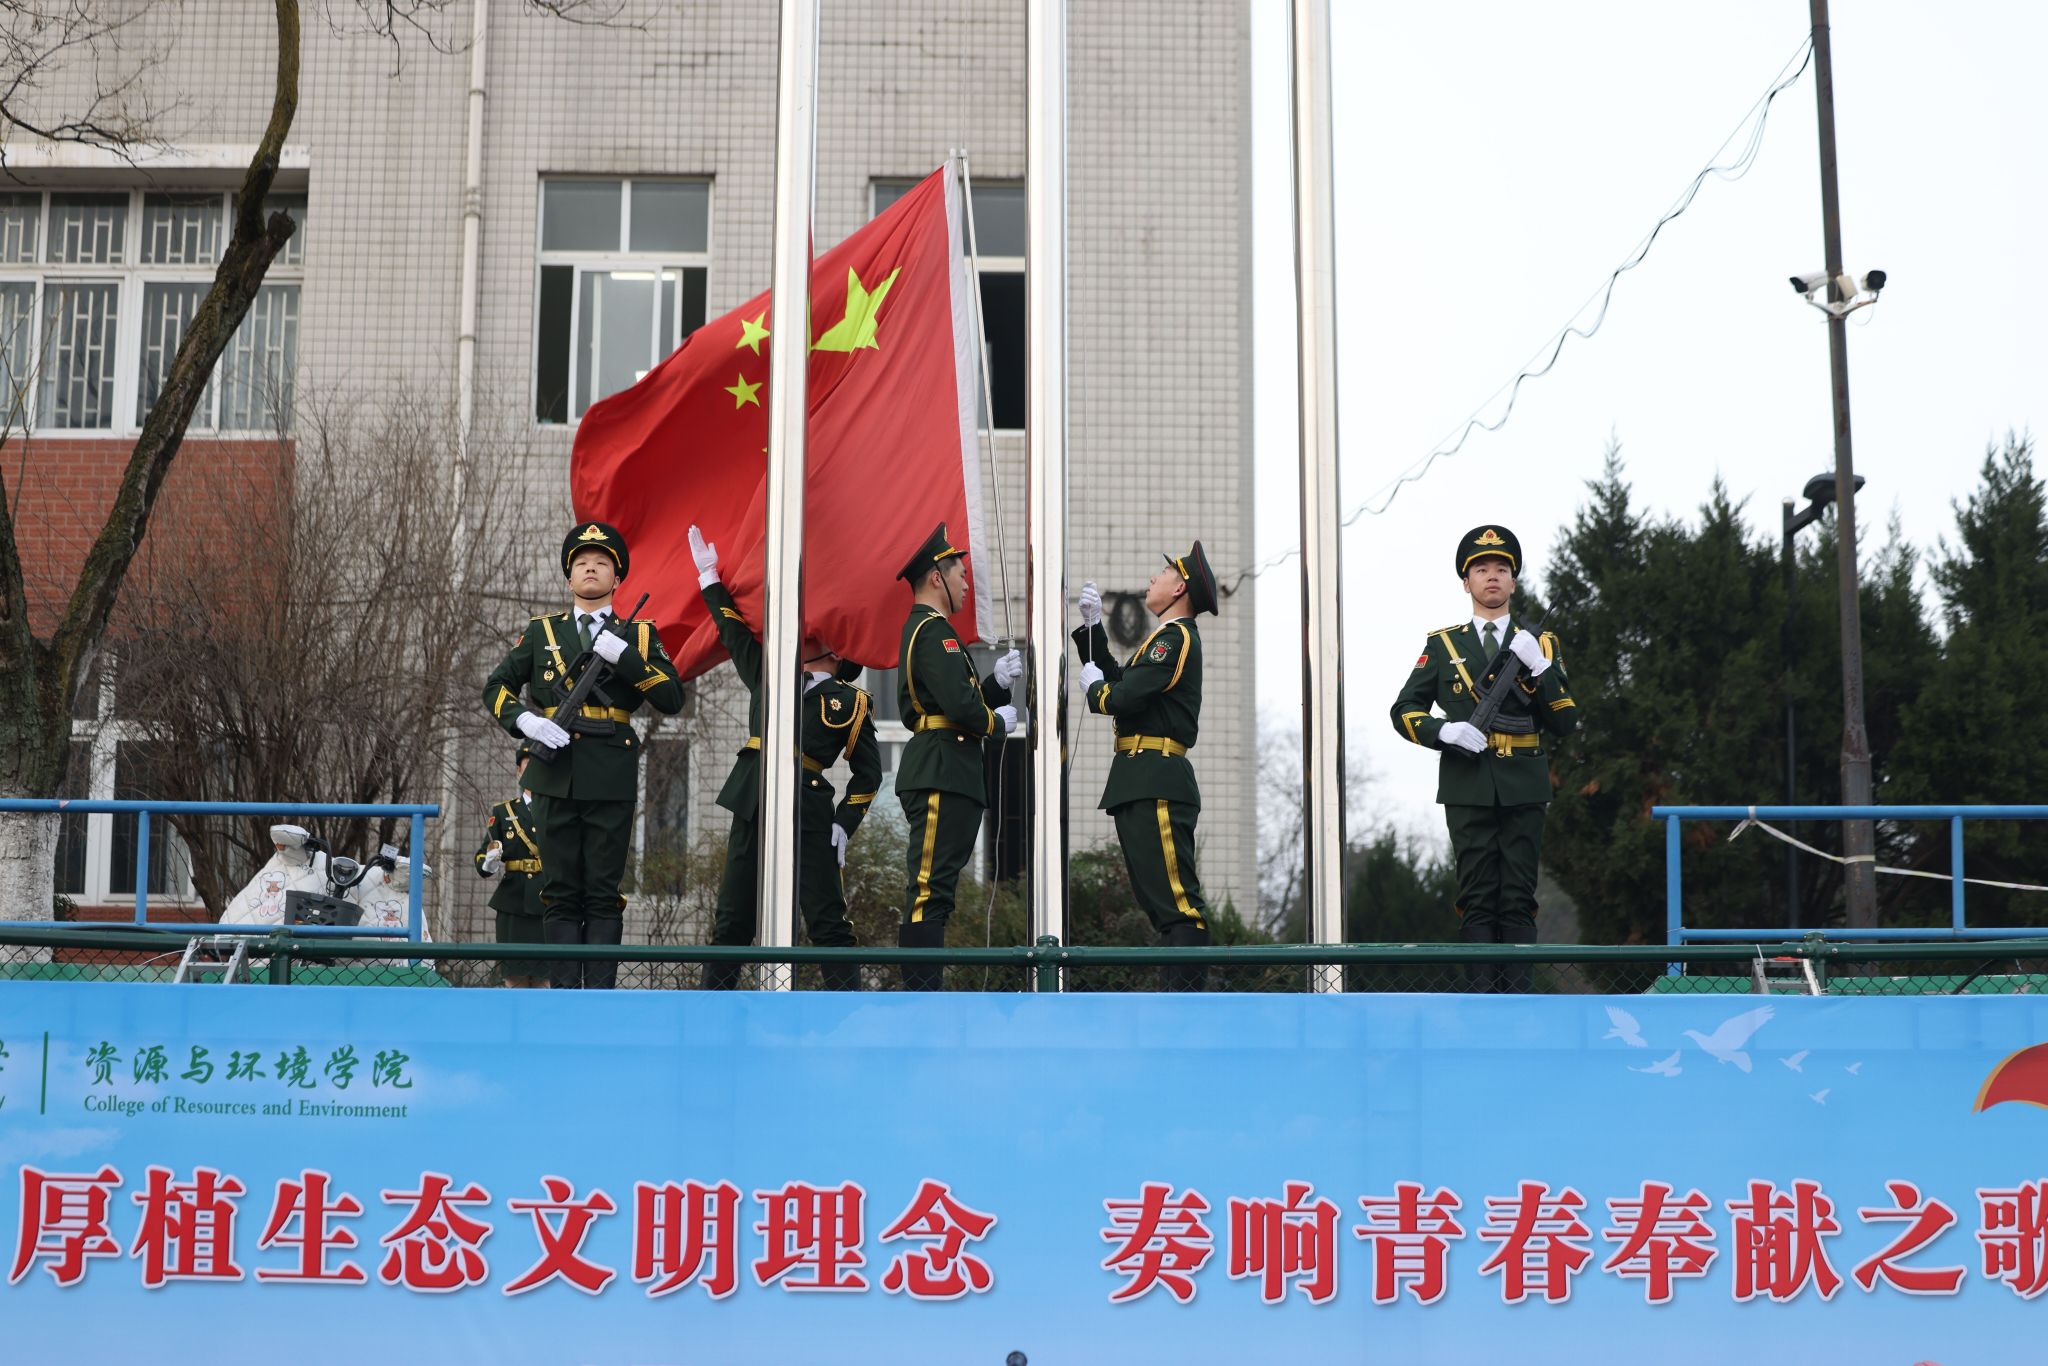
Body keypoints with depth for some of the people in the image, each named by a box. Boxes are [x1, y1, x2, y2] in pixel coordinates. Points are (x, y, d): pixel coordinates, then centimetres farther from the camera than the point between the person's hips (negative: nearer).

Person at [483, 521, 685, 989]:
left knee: (604, 894, -1)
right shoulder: (542, 632, 13)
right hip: (555, 775, 1)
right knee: (560, 892, 2)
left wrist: (624, 656, -11)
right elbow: (495, 687, 11)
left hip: (611, 778, -1)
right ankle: (563, 991, 6)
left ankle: (599, 994, 1)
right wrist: (525, 720, -8)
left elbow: (672, 700, -1)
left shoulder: (639, 635, 9)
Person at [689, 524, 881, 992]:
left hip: (808, 816, -4)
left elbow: (868, 772, 6)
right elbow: (734, 632, 23)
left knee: (827, 920, -4)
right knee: (732, 919, 6)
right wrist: (710, 577, 20)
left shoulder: (851, 703, 6)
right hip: (752, 809, 4)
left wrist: (844, 826, -3)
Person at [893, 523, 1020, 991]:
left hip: (942, 776, 11)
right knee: (929, 892, -12)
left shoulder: (921, 629, 21)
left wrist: (998, 680, 6)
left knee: (933, 891, 12)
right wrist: (998, 723, -5)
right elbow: (961, 708, -23)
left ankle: (923, 992, 16)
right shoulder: (935, 631, -12)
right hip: (941, 775, -11)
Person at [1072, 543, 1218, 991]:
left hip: (1157, 786, -11)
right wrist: (1091, 625, 21)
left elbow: (1123, 698, -19)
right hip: (1140, 785, 11)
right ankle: (1177, 992, 16)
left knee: (1177, 900, -12)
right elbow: (1113, 677, 25)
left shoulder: (1176, 637, -11)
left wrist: (1094, 687, 2)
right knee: (1161, 901, 12)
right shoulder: (1168, 638, 21)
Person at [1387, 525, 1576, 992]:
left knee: (1519, 899, 0)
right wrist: (1445, 731, -11)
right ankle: (1483, 994, 0)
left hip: (1523, 790, 1)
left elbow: (1566, 724, 5)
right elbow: (1404, 712, 8)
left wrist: (1541, 669, -9)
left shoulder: (1541, 644, 11)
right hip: (1468, 789, 0)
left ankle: (1517, 996, 2)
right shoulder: (1443, 645, 10)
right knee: (1477, 897, -2)